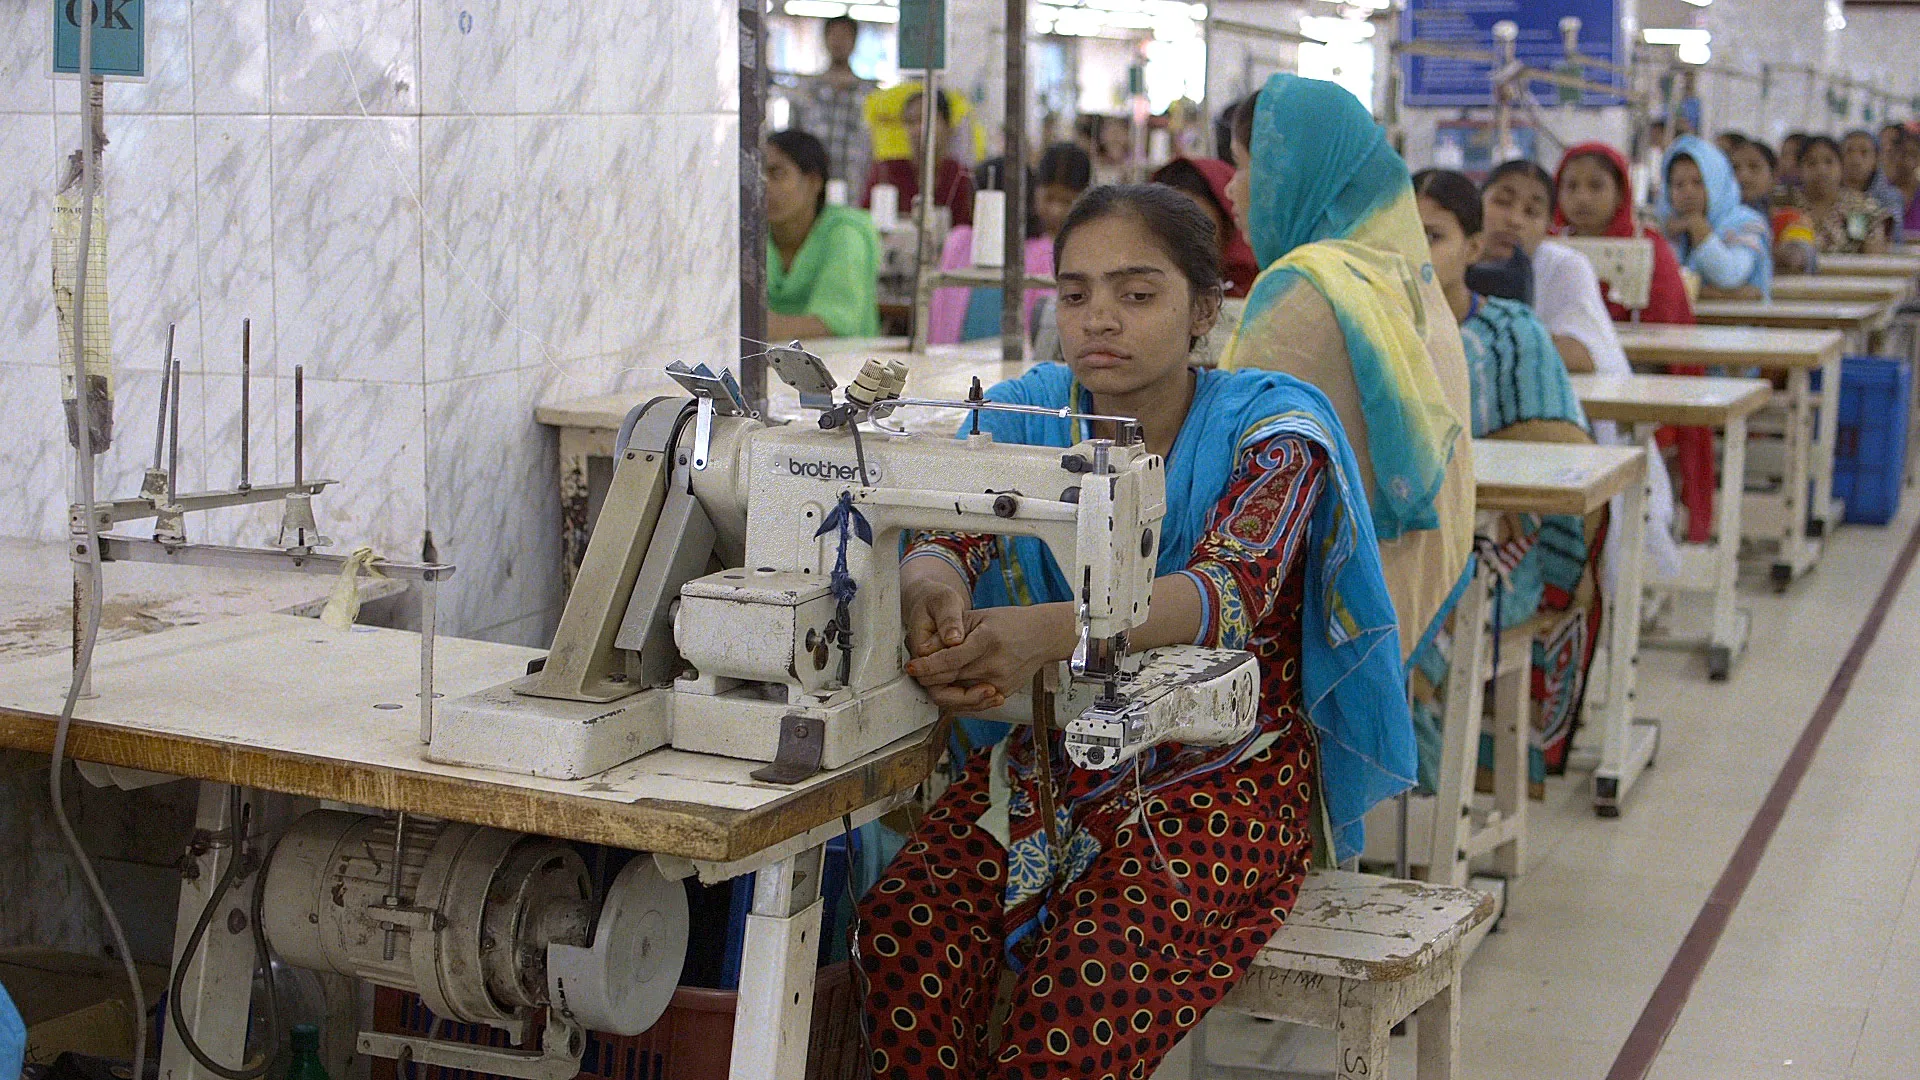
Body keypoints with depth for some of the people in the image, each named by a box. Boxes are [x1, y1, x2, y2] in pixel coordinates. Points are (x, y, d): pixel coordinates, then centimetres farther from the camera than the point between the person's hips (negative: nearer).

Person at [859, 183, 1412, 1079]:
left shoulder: (1269, 426, -7)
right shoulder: (1028, 414, 4)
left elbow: (1233, 588, -25)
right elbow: (944, 537, -9)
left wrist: (1049, 632, -44)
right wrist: (932, 591, -37)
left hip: (1222, 782, -3)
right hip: (1048, 767, 4)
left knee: (1087, 1004, -29)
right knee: (906, 936, -26)